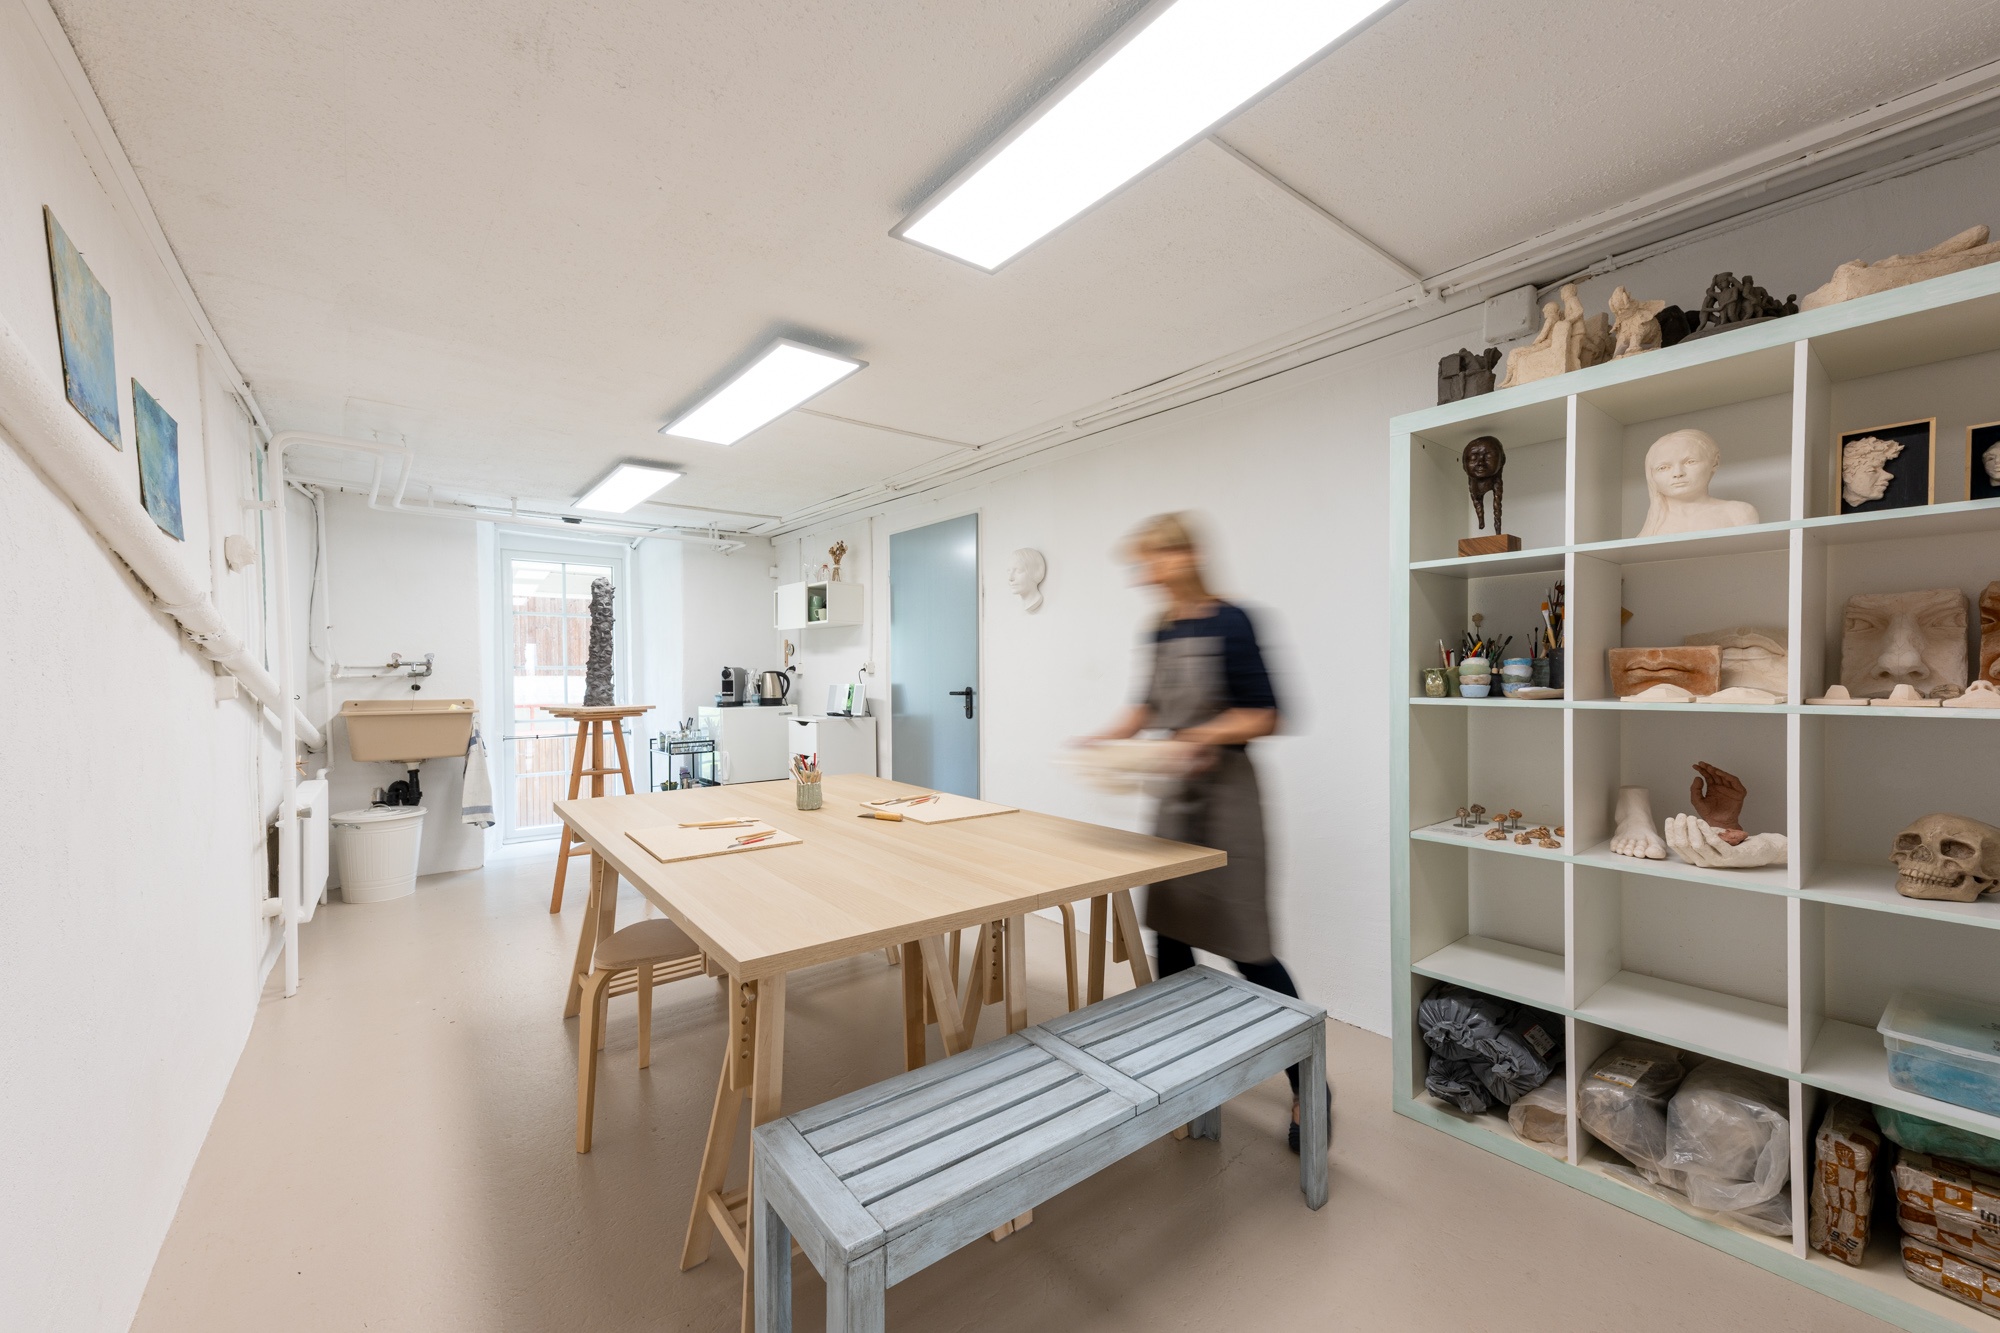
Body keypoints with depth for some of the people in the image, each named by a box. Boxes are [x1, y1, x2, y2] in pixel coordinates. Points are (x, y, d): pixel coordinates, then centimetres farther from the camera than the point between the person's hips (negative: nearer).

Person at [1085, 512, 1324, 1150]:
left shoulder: (1230, 623, -15)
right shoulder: (1161, 629, 7)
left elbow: (1264, 716, -14)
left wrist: (1207, 735, -27)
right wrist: (1107, 736, 4)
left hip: (1224, 793, -7)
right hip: (1175, 795, 7)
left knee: (1246, 946, -1)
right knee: (1168, 930, 15)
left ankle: (1309, 1086, 19)